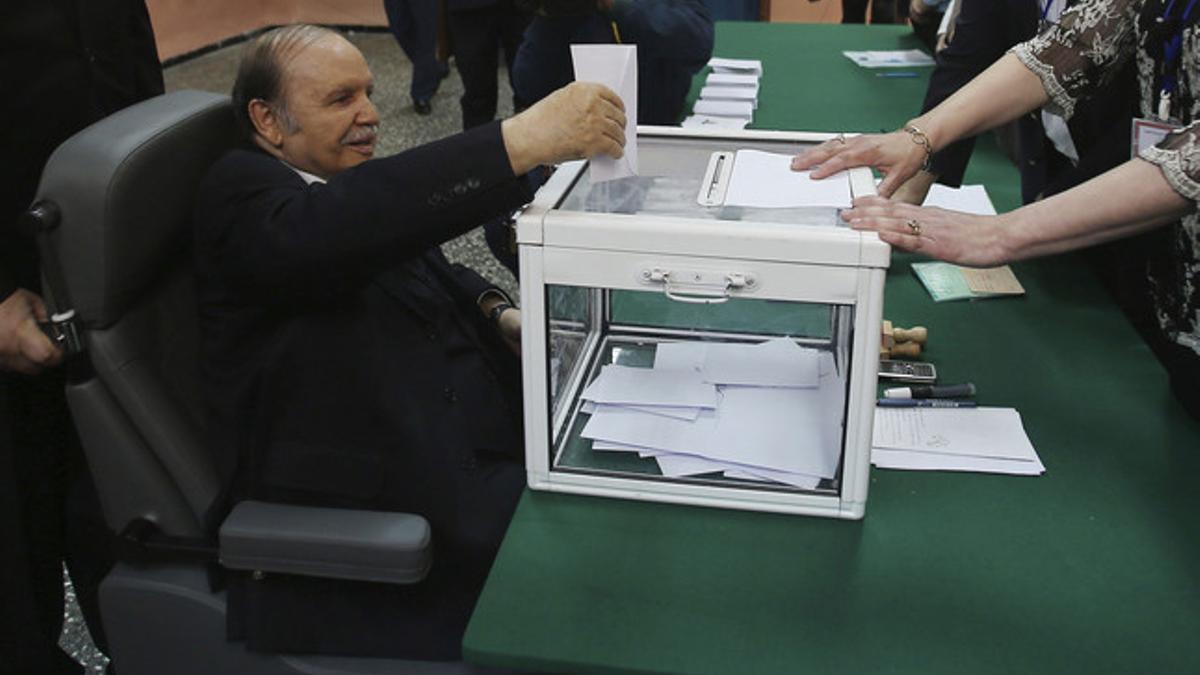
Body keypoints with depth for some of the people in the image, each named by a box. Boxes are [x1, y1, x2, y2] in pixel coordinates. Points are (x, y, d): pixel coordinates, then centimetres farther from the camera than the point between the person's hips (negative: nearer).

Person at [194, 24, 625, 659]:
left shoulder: (349, 183, 16)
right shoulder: (243, 193, -9)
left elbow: (428, 263, 30)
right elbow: (330, 231, -32)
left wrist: (498, 314, 7)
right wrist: (522, 138, -38)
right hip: (380, 500, -9)